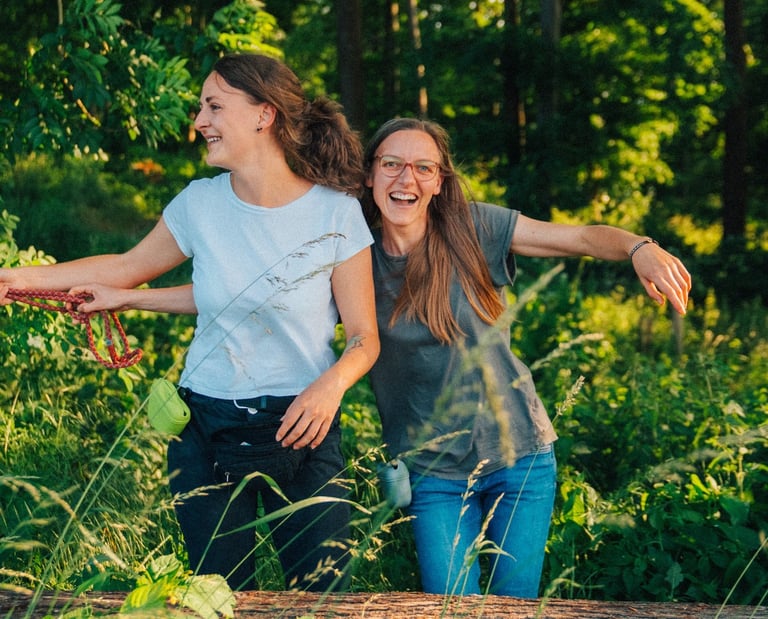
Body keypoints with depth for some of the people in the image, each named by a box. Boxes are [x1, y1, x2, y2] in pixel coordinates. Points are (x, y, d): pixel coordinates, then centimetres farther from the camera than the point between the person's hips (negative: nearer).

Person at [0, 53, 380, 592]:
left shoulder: (335, 213, -9)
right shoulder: (200, 203, -1)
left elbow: (364, 337, -4)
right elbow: (126, 267, 15)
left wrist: (332, 384, -25)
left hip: (302, 426, -2)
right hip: (207, 427, 2)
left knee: (321, 593, -2)